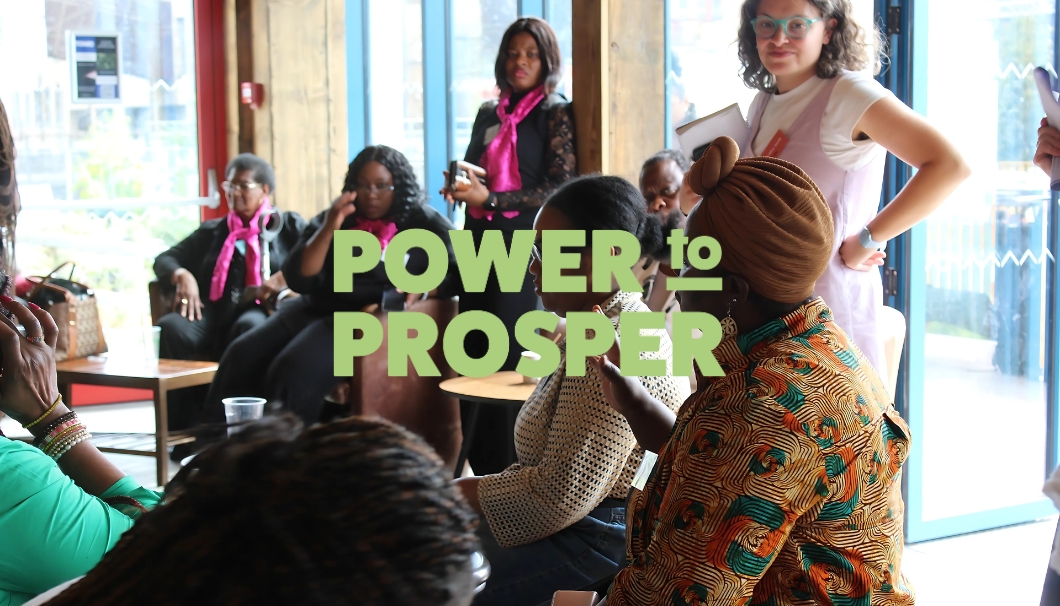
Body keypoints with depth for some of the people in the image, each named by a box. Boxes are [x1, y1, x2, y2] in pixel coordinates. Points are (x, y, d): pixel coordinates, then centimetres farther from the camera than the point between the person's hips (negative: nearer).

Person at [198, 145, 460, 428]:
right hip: (315, 308, 6)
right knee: (241, 356, -18)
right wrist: (328, 229, -10)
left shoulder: (424, 223, 4)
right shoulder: (334, 218, 14)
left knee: (295, 369, -30)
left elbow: (458, 273, -4)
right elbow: (299, 280, 3)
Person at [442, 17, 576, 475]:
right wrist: (460, 186, 3)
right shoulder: (489, 115, 18)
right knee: (472, 357, 3)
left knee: (509, 363, -10)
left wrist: (490, 199, -15)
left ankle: (508, 473, -4)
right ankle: (481, 469, 10)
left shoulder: (555, 115, -1)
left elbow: (561, 188, -10)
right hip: (480, 248, 6)